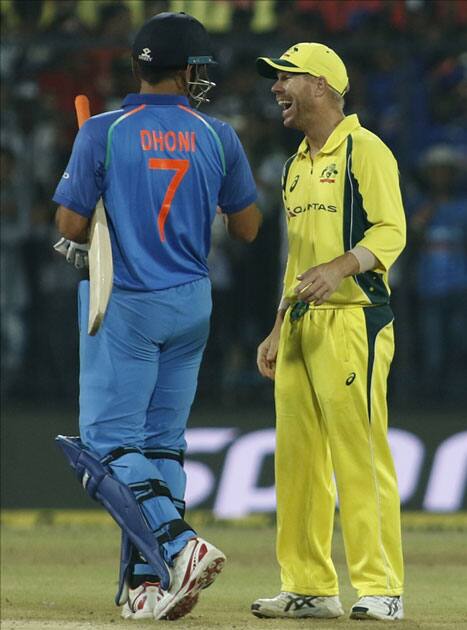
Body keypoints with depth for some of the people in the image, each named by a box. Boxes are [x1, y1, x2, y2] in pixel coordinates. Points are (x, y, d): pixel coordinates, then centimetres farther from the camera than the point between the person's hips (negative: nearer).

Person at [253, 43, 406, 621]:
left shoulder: (365, 151, -4)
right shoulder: (297, 166, 23)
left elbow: (391, 232, -13)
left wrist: (340, 267, -29)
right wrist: (277, 331, 23)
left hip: (352, 319, -9)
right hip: (300, 324, 9)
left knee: (359, 455, -12)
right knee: (296, 459, 5)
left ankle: (380, 588, -11)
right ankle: (310, 587, 10)